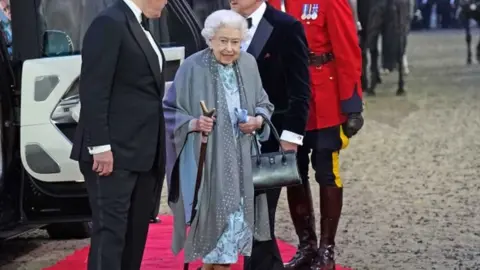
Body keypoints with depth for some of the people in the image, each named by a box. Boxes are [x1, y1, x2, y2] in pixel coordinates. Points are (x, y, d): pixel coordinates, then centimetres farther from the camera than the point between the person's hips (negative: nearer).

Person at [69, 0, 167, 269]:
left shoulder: (141, 28, 17)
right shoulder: (110, 23, -11)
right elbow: (93, 90, -16)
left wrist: (157, 151, 13)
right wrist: (100, 146, -21)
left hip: (143, 153, 9)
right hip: (115, 152, -9)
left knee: (135, 232, 10)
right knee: (111, 230, -10)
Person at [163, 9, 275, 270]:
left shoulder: (248, 64, 3)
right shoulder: (192, 68, -10)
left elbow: (263, 103, 14)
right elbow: (169, 110, -4)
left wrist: (257, 120, -7)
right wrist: (192, 123, -21)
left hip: (240, 160, 4)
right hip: (204, 159, -4)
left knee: (235, 216, 6)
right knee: (211, 216, -5)